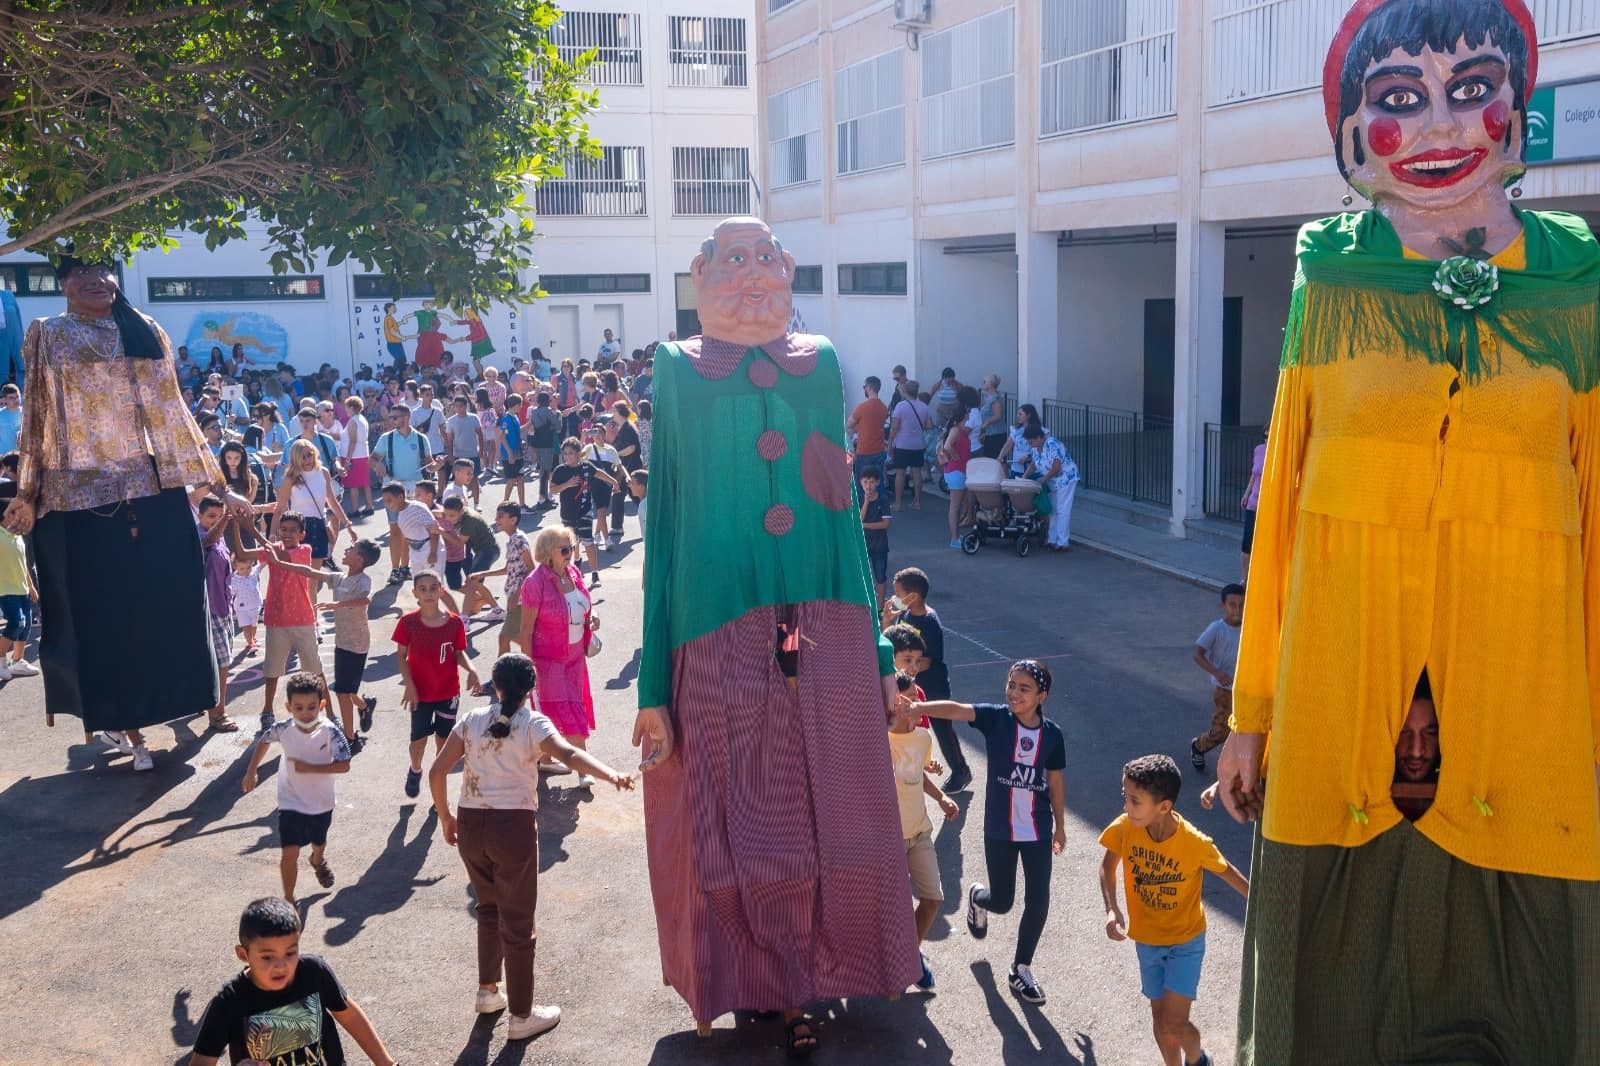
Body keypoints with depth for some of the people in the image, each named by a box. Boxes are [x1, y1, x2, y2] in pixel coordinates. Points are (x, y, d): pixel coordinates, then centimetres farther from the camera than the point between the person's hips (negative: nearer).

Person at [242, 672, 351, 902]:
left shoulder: (330, 732, -25)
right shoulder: (283, 729, -18)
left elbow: (344, 765, -29)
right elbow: (264, 741, 5)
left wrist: (310, 768, -33)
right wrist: (251, 772, 5)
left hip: (321, 803, 1)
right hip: (291, 803, -1)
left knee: (319, 842, 27)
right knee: (290, 852, -9)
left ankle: (318, 860, 62)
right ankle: (288, 900, 7)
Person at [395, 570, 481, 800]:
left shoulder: (454, 622, -7)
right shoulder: (408, 621, -10)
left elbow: (459, 653, 1)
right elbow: (401, 655, -3)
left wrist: (471, 670, -18)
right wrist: (409, 685, -10)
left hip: (449, 691, 1)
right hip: (420, 692, -1)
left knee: (443, 739, 9)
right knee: (419, 738, 3)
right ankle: (415, 771, 34)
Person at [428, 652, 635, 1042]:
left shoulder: (472, 720, 8)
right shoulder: (533, 723, -4)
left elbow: (437, 771, 6)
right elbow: (570, 754, -24)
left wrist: (445, 816, 19)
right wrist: (612, 775, -38)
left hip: (470, 824, 4)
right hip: (513, 825, -4)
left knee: (489, 908, 27)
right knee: (517, 923, 7)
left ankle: (488, 991, 39)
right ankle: (521, 1016, 16)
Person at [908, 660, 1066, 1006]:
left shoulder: (1052, 734, -7)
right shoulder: (996, 718, -13)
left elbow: (1056, 782, 5)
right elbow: (956, 710, -31)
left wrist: (1060, 826, 14)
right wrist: (916, 708, -48)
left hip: (1038, 831, 2)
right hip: (1000, 830, -2)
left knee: (1038, 902, 3)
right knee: (1002, 902, 10)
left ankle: (1021, 969, 24)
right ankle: (977, 897, 48)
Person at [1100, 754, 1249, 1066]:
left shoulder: (1196, 844, -29)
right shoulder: (1124, 828, -22)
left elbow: (1227, 872, -10)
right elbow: (1108, 865, -2)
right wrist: (1111, 909, -16)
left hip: (1185, 940, -3)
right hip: (1146, 938, 3)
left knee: (1173, 1026, -8)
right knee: (1160, 1016, 16)